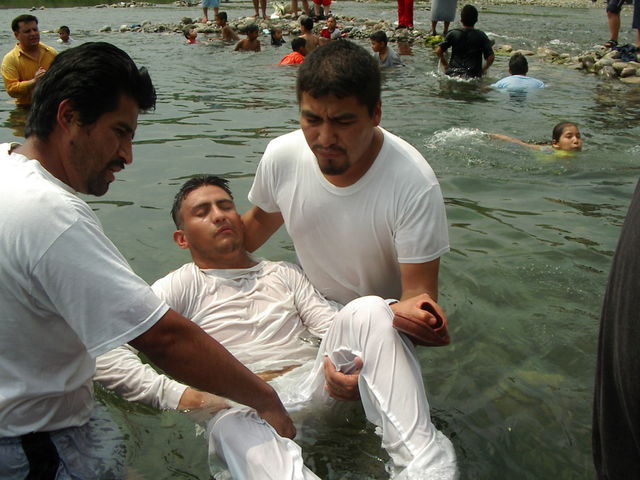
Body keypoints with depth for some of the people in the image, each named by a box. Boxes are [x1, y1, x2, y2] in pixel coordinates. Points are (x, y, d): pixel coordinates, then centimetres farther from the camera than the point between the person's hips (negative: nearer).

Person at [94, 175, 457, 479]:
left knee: (368, 308, -23)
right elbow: (106, 356, 1)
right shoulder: (182, 286, 13)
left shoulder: (284, 274, 25)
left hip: (312, 387, 4)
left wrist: (343, 369, -12)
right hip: (244, 403, -3)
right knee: (231, 424, -41)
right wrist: (175, 395, -14)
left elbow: (334, 327, 12)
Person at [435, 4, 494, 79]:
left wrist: (445, 65, 16)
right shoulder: (481, 36, 6)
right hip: (473, 75, 0)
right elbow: (491, 57, 1)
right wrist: (483, 70, 16)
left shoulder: (453, 34, 6)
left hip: (453, 73, 0)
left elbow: (438, 51, 2)